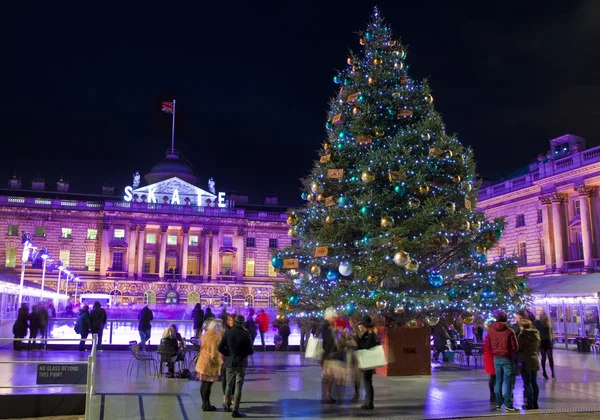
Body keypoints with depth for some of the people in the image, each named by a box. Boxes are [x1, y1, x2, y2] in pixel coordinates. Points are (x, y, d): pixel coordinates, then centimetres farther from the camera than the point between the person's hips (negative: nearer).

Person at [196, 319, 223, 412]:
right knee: (208, 384, 2)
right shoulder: (216, 337, -22)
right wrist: (220, 362, -7)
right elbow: (214, 355, -23)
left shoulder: (206, 334, 4)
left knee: (204, 383, 16)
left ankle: (205, 403, 28)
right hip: (210, 364, -9)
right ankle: (206, 405, 11)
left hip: (202, 362, 9)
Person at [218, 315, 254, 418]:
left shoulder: (227, 333, -5)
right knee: (238, 387, 2)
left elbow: (220, 348, -7)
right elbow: (251, 351, -9)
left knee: (229, 385, 20)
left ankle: (227, 406, 32)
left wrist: (228, 354, 8)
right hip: (241, 363, -3)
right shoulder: (246, 334, -13)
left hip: (229, 363, 3)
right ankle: (235, 411, 2)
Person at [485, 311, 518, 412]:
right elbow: (515, 347, -10)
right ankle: (508, 405, 3)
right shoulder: (509, 331, -15)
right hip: (507, 358, -4)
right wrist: (511, 352, 11)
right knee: (508, 382, 2)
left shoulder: (490, 330, -2)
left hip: (496, 358, 4)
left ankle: (498, 403, 19)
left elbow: (487, 345, 4)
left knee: (498, 381, 14)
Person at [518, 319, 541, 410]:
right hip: (535, 360, 7)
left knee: (527, 383, -2)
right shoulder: (536, 334, 9)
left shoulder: (522, 335, -13)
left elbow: (518, 348, -11)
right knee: (534, 382, 12)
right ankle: (535, 403, 16)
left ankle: (530, 404, -1)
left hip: (525, 361, -7)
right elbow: (538, 346, 16)